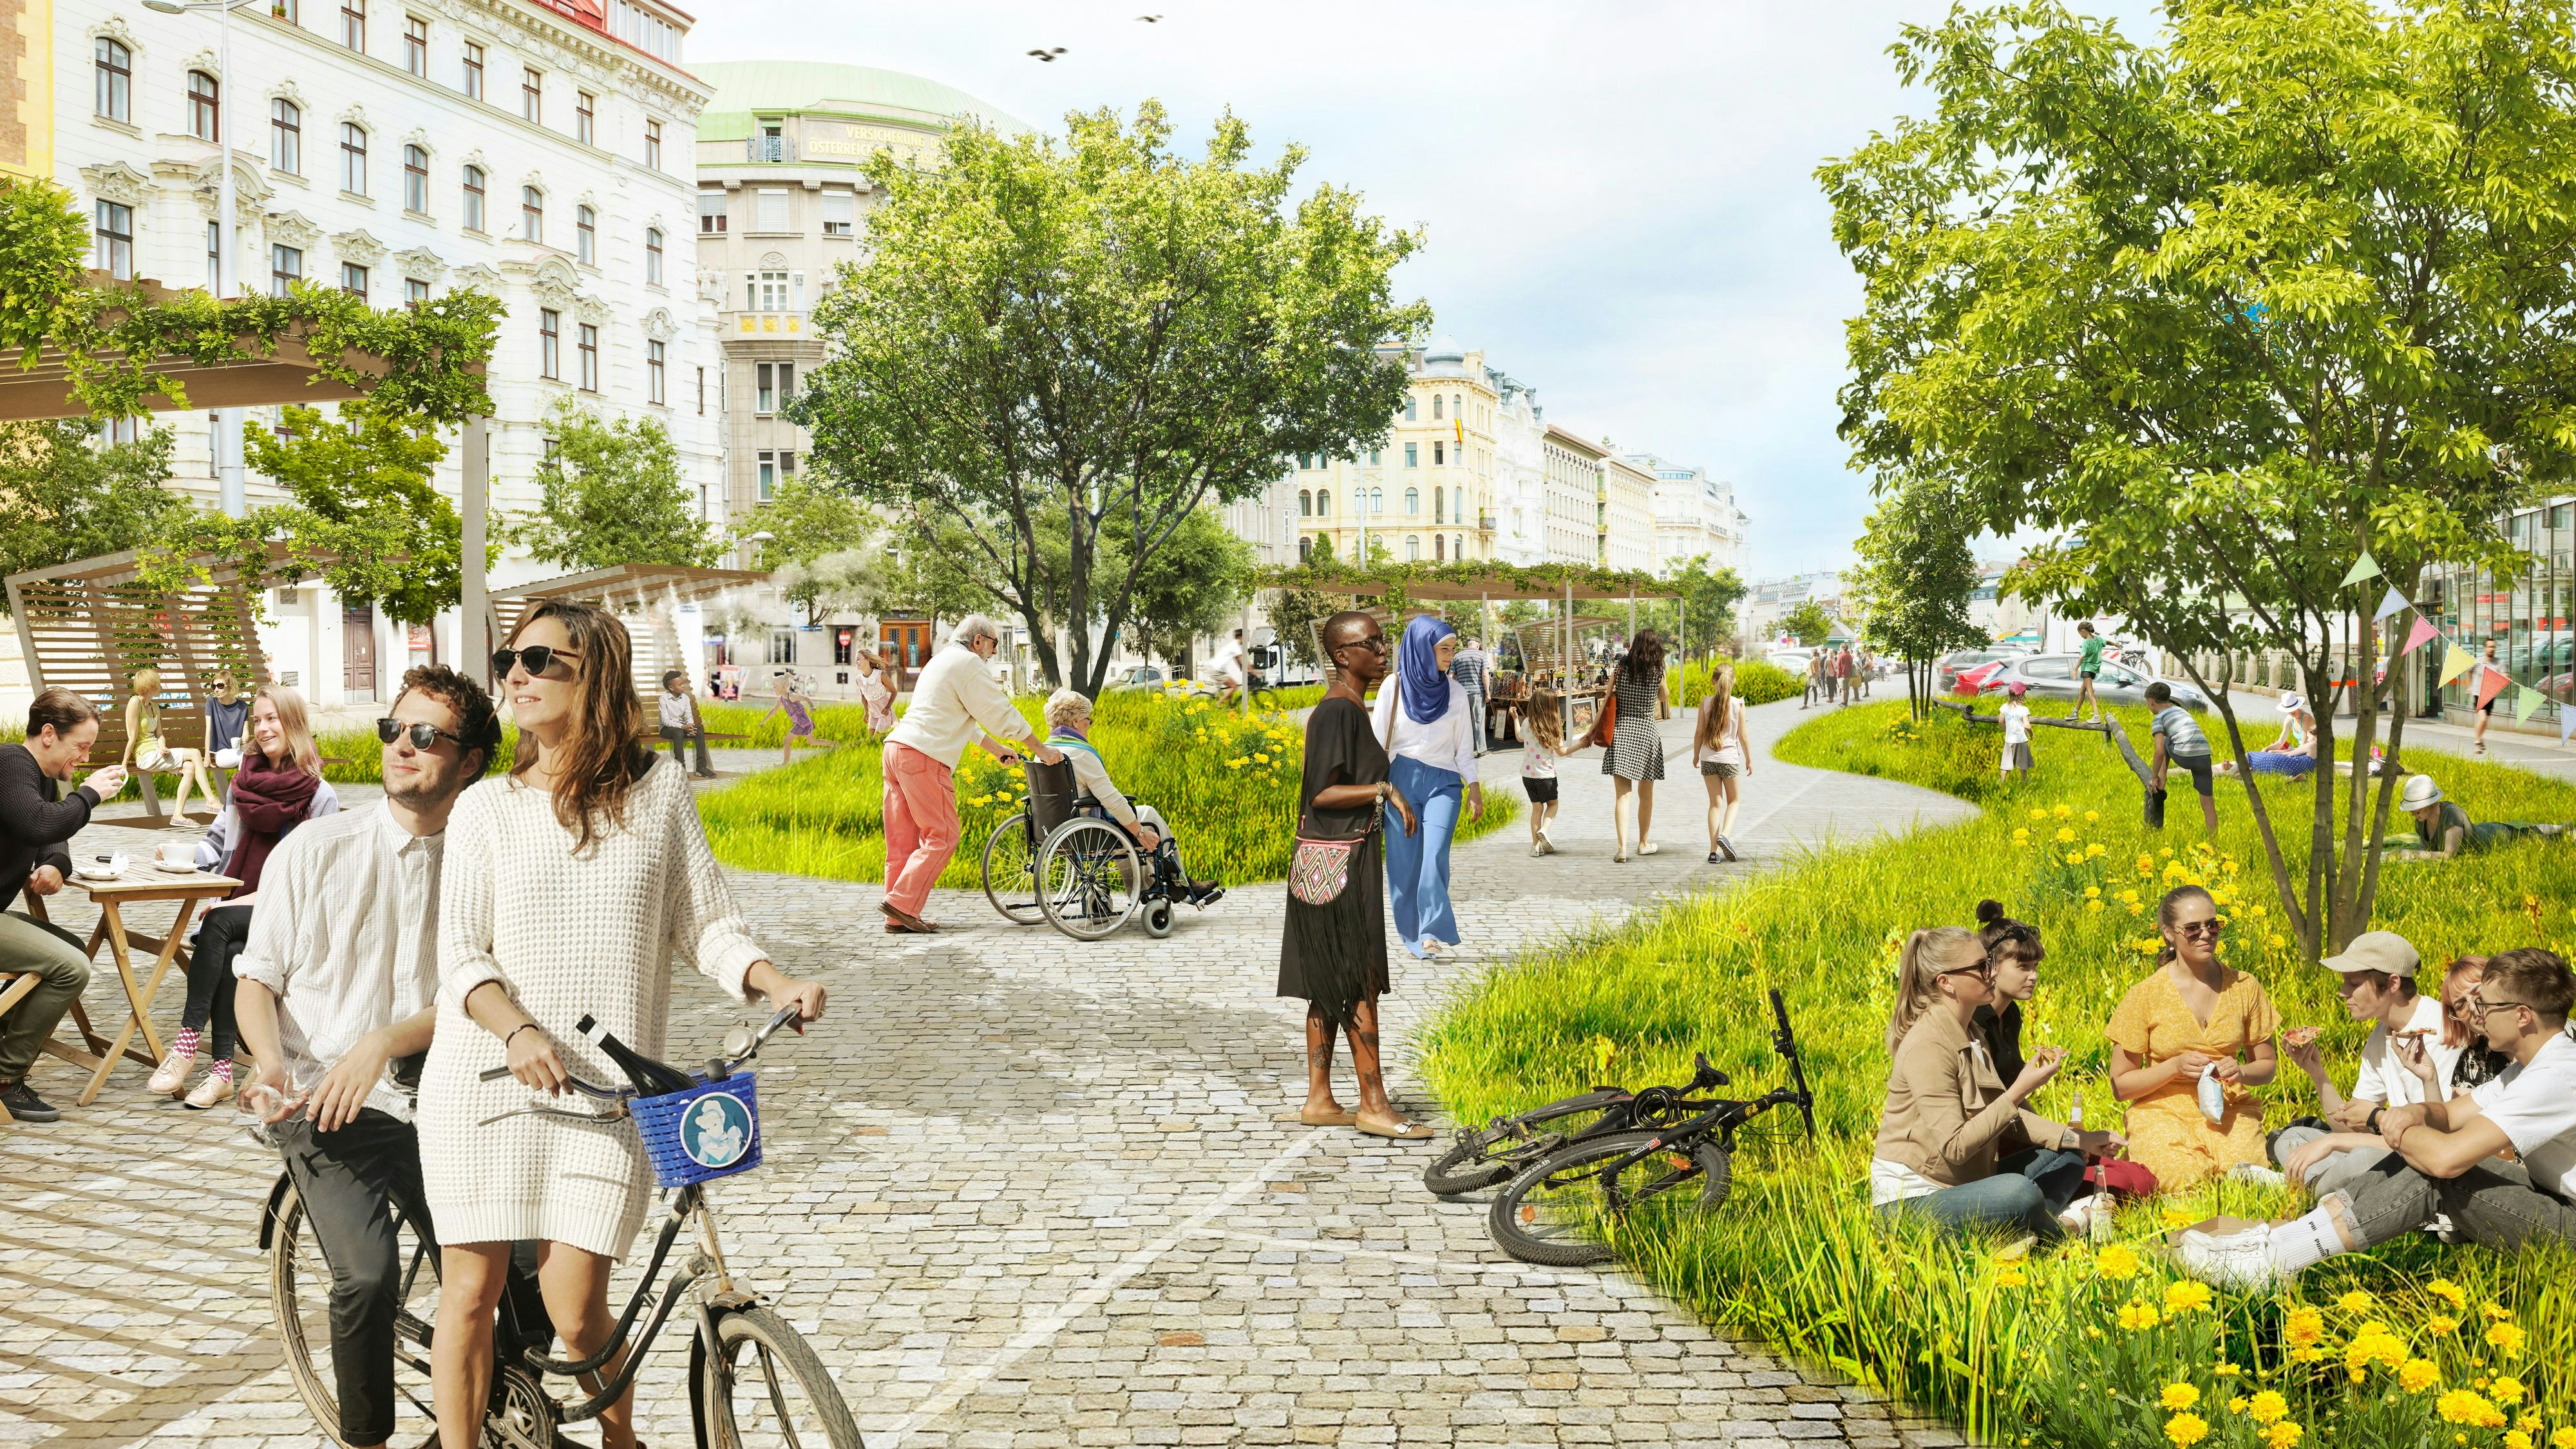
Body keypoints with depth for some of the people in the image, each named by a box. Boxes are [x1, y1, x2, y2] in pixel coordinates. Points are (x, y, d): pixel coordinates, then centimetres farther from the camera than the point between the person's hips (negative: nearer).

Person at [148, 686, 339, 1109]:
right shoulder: (244, 781, 15)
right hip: (236, 907, 4)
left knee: (219, 924, -32)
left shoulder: (320, 796, -1)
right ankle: (221, 1068, -32)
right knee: (229, 953, -29)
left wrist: (257, 899, -17)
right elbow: (219, 840, 18)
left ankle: (188, 1041, -32)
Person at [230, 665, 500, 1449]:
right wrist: (272, 1063, -13)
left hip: (433, 1100, 2)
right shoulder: (315, 849, -1)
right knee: (368, 1276, -22)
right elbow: (257, 978, 5)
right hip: (324, 1105, -2)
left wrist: (384, 1042, -19)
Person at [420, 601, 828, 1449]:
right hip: (485, 1079, 1)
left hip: (604, 1090, -1)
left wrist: (778, 985, -11)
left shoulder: (660, 792, 5)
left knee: (575, 1311, -3)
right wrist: (517, 1031, -19)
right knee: (471, 1290, 5)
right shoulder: (485, 808, 5)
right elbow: (459, 956, 0)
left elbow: (706, 924, 7)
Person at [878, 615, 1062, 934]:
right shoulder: (967, 663, -3)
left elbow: (963, 720, 35)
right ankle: (902, 904, -10)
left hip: (895, 749, 10)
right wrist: (1040, 748, 5)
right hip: (922, 756, -10)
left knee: (903, 839, 10)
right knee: (942, 836, -5)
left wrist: (998, 751, 38)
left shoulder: (942, 660, 27)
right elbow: (1001, 713, -3)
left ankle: (898, 918, 10)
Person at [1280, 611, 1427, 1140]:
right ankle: (1373, 1104, 1)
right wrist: (1385, 789, -21)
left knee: (1330, 986, 11)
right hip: (1337, 862, -10)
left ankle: (1319, 1099, 16)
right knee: (1360, 983, -5)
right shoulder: (1337, 711, -16)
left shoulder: (1351, 708, 15)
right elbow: (1321, 794, -21)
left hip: (1348, 857, 10)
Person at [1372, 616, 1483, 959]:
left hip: (1443, 782, 1)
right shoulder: (1394, 687, -1)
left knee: (1436, 854, -18)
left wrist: (1474, 788, 2)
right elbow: (1378, 742, 2)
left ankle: (1432, 932, -19)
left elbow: (1464, 747, 10)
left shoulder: (1456, 692, 6)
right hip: (1402, 778, -1)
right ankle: (1412, 935, 11)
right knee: (1405, 860, -2)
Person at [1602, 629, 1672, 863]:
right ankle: (1643, 843, 30)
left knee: (1623, 794, -7)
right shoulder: (1658, 673, -1)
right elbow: (1665, 697, 18)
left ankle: (1622, 846, -21)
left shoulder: (1621, 670, -1)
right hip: (1647, 732, 1)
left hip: (1621, 731, -1)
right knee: (1646, 794, 17)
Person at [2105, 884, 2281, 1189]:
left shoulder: (2244, 987, 1)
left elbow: (2267, 1065, 14)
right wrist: (2175, 1066, -18)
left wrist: (2241, 1072, -10)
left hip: (2229, 1112, 2)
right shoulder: (2145, 996, -7)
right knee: (2185, 1179, -32)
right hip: (2163, 1112, -2)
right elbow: (2120, 1086, -2)